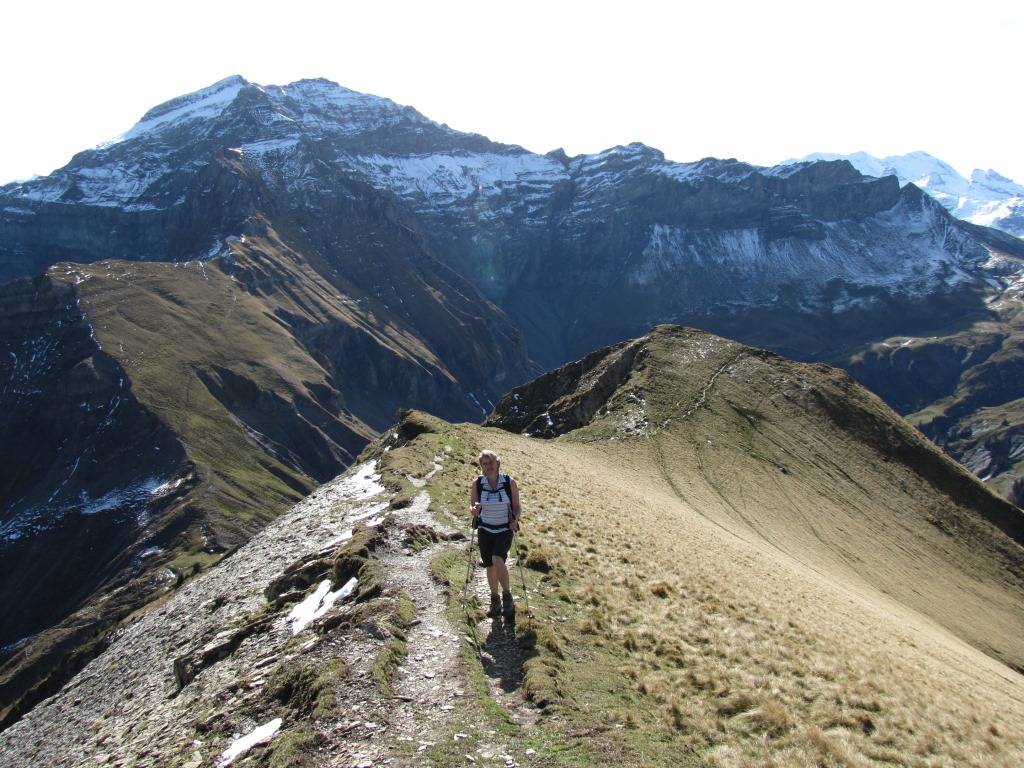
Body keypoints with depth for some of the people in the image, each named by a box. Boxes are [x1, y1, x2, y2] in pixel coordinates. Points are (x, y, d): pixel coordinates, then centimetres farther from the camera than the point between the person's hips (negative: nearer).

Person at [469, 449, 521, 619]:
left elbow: (517, 507, -1)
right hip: (485, 530, 3)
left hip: (505, 530, -2)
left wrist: (515, 520, -20)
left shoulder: (509, 482, -10)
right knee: (490, 566, 8)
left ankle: (507, 597, -5)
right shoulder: (477, 484, -6)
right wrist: (473, 510, -20)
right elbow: (472, 506, 3)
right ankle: (495, 601, 29)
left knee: (497, 560, -24)